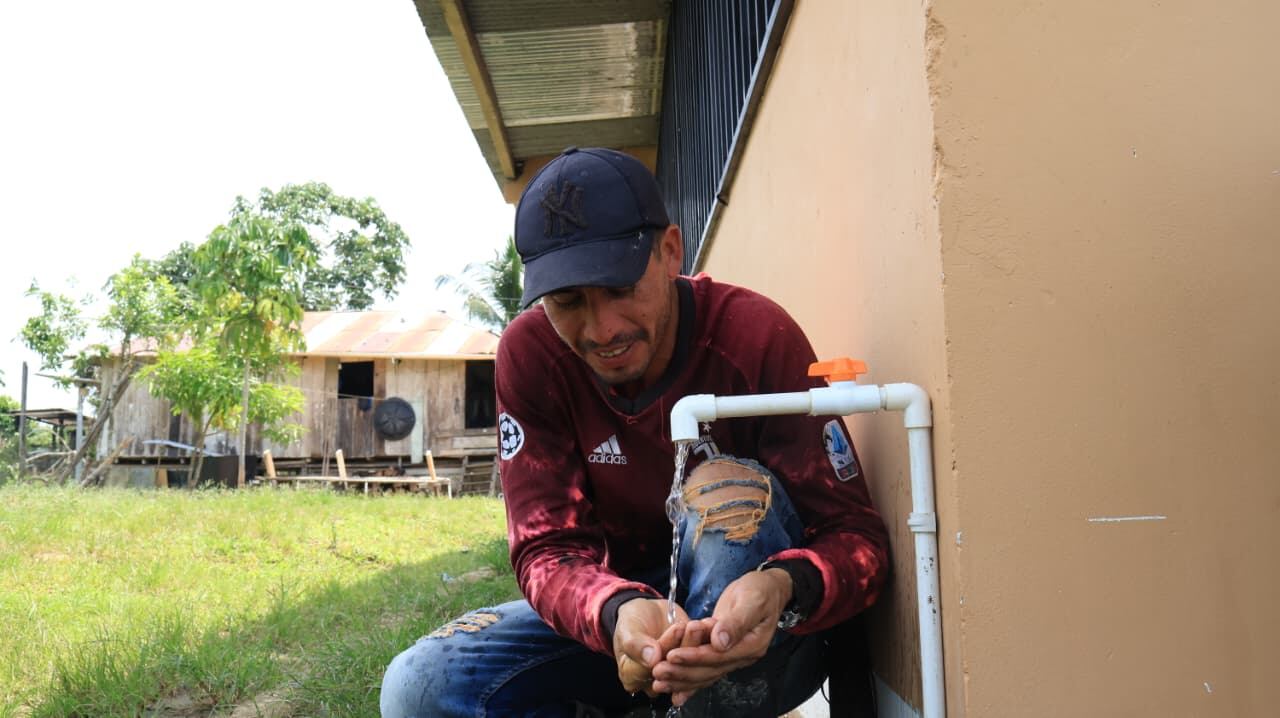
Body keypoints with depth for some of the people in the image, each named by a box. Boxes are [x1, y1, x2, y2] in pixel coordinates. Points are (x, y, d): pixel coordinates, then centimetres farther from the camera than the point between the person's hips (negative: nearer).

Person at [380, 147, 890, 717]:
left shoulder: (757, 337, -21)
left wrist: (782, 590, -45)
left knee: (730, 490, -33)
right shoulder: (529, 354, -13)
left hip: (748, 628, -2)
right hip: (616, 605, 2)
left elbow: (853, 531, -20)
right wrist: (617, 612, -40)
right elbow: (547, 548, -16)